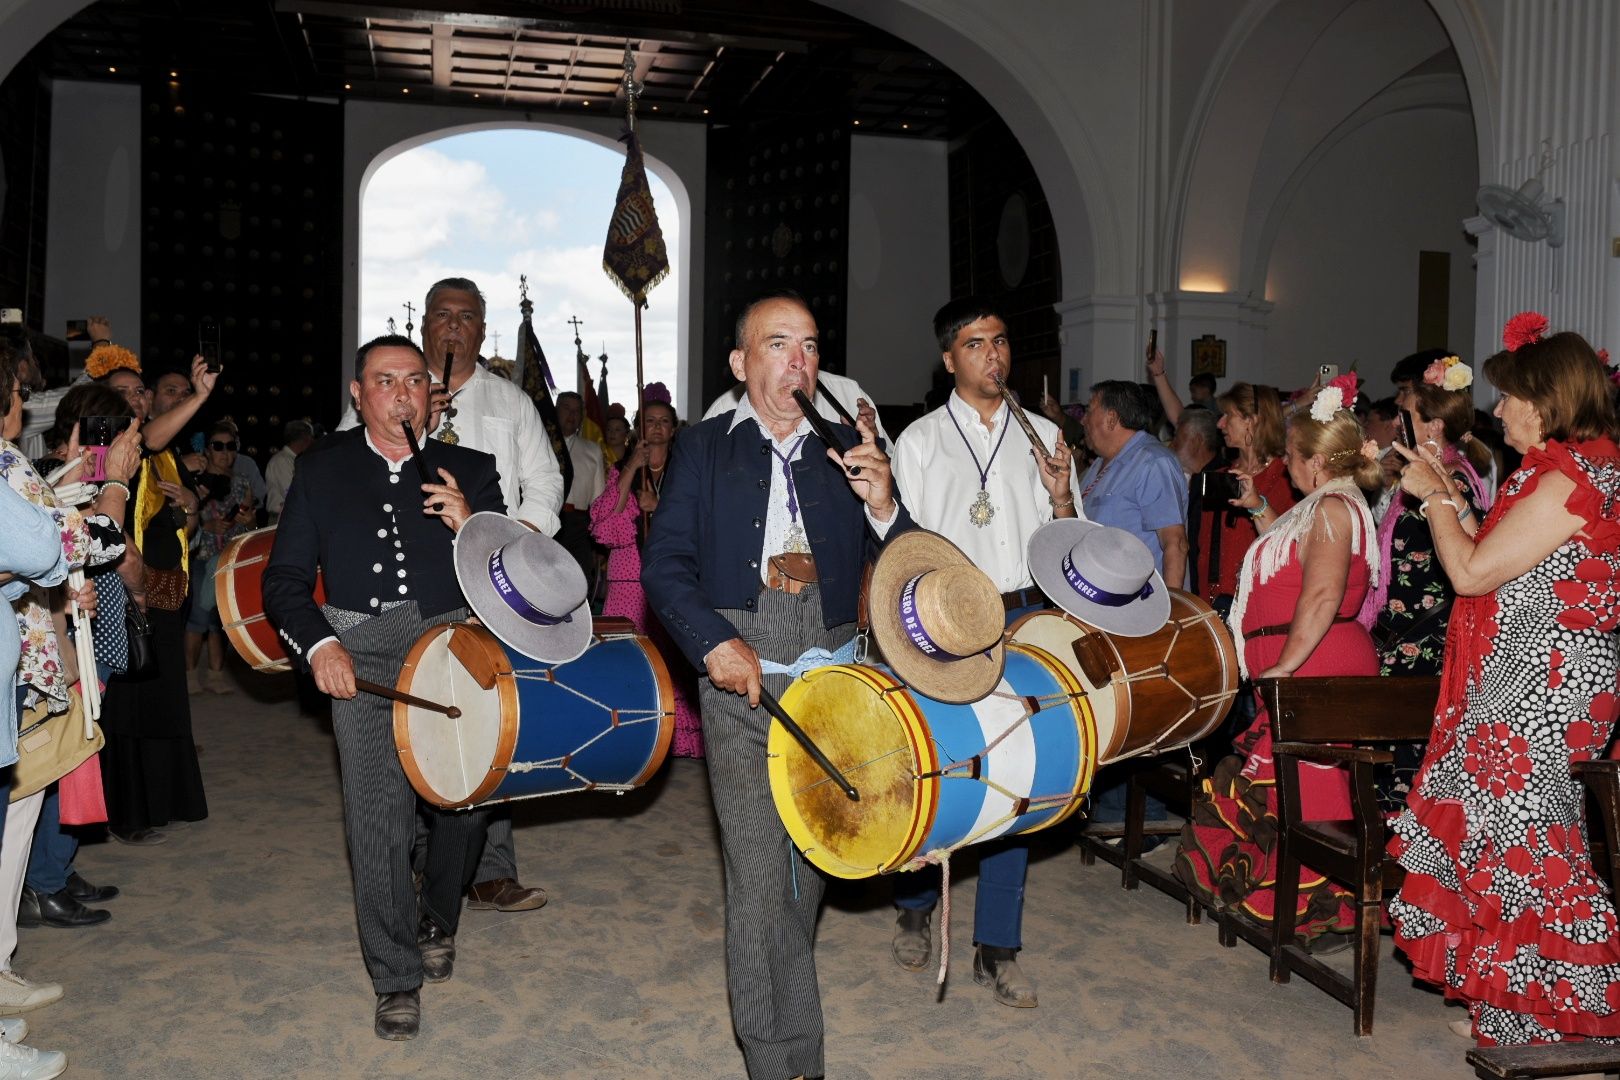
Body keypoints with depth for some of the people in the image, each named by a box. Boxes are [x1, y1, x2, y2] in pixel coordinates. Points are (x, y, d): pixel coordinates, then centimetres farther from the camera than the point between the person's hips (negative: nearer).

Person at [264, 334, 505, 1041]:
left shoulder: (468, 471, 12)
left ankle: (438, 920, 28)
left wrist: (470, 527, -11)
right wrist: (318, 644, -9)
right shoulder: (321, 470, 12)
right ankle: (396, 979, 8)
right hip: (359, 654, 0)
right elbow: (285, 578, 9)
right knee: (377, 811, -7)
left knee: (465, 797, -3)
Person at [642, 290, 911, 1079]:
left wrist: (882, 506, -13)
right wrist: (714, 643, -14)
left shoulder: (850, 450, 13)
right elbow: (664, 564, 1)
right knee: (760, 870, -6)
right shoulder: (704, 448, 9)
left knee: (809, 859, 11)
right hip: (741, 665, -2)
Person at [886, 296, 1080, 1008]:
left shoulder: (1045, 437, 10)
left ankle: (996, 948, 15)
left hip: (1026, 621, 2)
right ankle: (915, 909, 29)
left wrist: (1060, 499, -10)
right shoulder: (920, 441, 4)